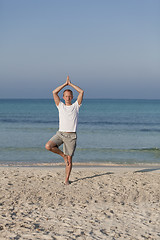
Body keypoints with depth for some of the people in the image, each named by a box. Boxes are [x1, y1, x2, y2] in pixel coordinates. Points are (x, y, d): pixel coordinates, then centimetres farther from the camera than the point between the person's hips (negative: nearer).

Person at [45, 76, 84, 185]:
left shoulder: (76, 106, 8)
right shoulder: (60, 106, 12)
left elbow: (81, 92, -1)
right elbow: (54, 92, 3)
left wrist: (70, 84, 5)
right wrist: (65, 84, 5)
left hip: (71, 136, -2)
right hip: (60, 133, 2)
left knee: (69, 160, -1)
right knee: (48, 146, -23)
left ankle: (67, 179, 11)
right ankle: (63, 154, 2)